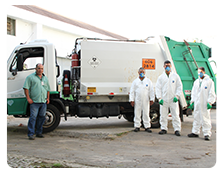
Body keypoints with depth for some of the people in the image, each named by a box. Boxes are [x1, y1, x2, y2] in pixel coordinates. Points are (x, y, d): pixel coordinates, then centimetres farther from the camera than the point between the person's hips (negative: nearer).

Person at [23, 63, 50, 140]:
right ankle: (31, 134, -6)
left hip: (44, 102, 6)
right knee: (33, 117, -9)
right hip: (34, 102, -5)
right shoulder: (30, 77, 3)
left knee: (41, 117, 8)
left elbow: (48, 89, 25)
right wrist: (28, 98, -12)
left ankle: (39, 132, 18)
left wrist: (48, 98, 14)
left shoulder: (45, 78, 20)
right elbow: (26, 88, -4)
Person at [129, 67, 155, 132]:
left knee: (146, 113, 0)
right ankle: (137, 126, 11)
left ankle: (147, 127, 6)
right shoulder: (135, 81, 8)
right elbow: (132, 91, 6)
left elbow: (151, 91, 6)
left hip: (146, 100, 0)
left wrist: (151, 99, -2)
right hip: (137, 101, 1)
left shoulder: (148, 81, 8)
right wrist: (132, 100, -2)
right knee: (137, 113, 2)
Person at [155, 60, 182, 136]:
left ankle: (177, 130, 3)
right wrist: (159, 98, -5)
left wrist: (177, 96, -5)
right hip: (164, 100, 1)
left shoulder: (175, 76, 7)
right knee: (163, 115, 4)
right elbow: (158, 88, 6)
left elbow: (179, 86, 6)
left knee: (175, 115, -2)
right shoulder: (161, 77, 8)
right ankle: (164, 128, 14)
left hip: (173, 100, -1)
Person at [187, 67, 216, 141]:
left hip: (205, 104, -6)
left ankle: (207, 134, -1)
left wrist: (209, 102, -13)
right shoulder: (196, 82, 16)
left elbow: (211, 93, -5)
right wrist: (192, 101, 14)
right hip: (197, 104, 6)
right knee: (196, 118, 11)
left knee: (206, 119, -5)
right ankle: (195, 132, 20)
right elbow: (193, 92, 21)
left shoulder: (209, 81, -2)